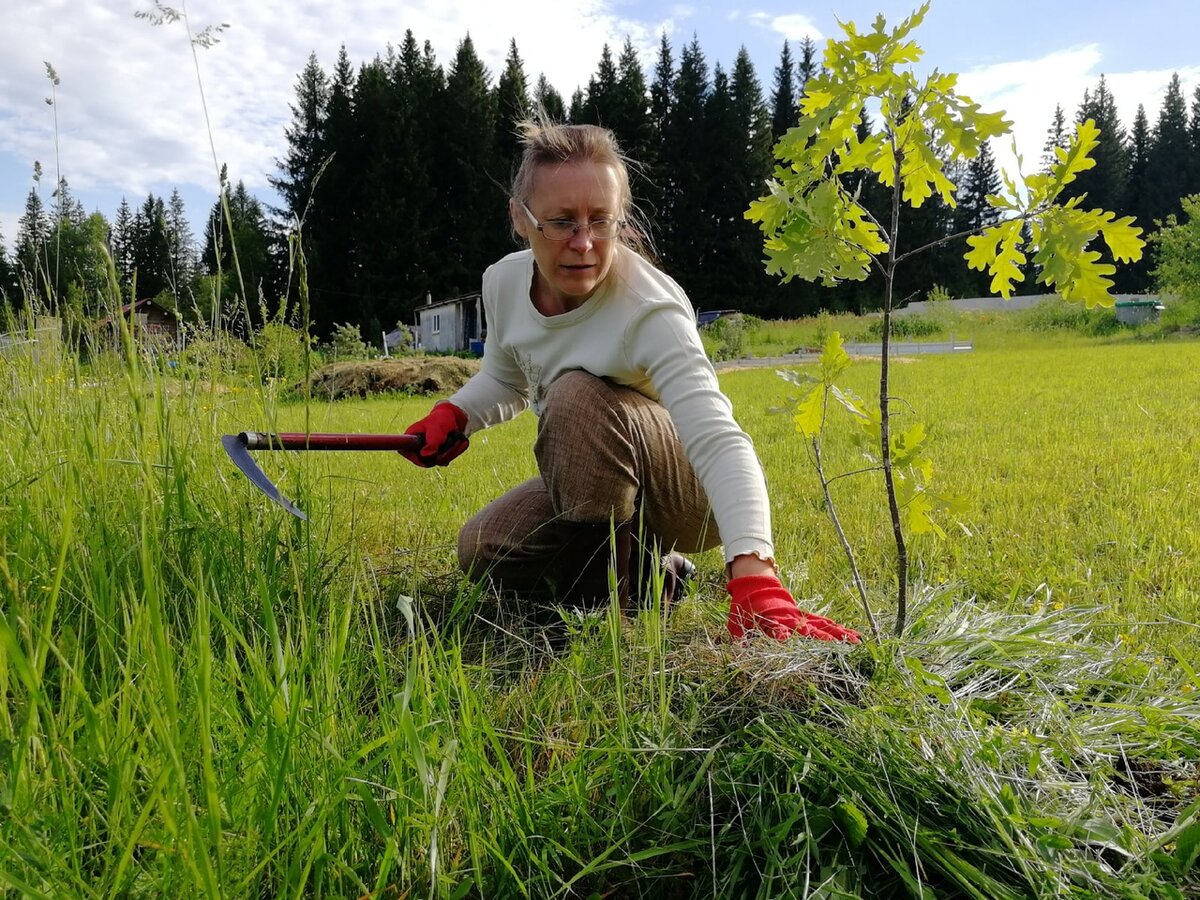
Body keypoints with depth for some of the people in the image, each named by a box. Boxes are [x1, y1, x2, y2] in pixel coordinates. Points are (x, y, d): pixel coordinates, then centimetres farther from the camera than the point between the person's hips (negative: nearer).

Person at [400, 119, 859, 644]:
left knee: (579, 396, -34)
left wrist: (754, 579, -58)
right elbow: (505, 381, 12)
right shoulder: (503, 282, -10)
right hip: (592, 484, 7)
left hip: (692, 493, -6)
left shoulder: (648, 309, -31)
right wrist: (453, 414, -10)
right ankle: (648, 573, 6)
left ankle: (599, 600, -18)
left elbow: (718, 441, -44)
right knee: (480, 554, -11)